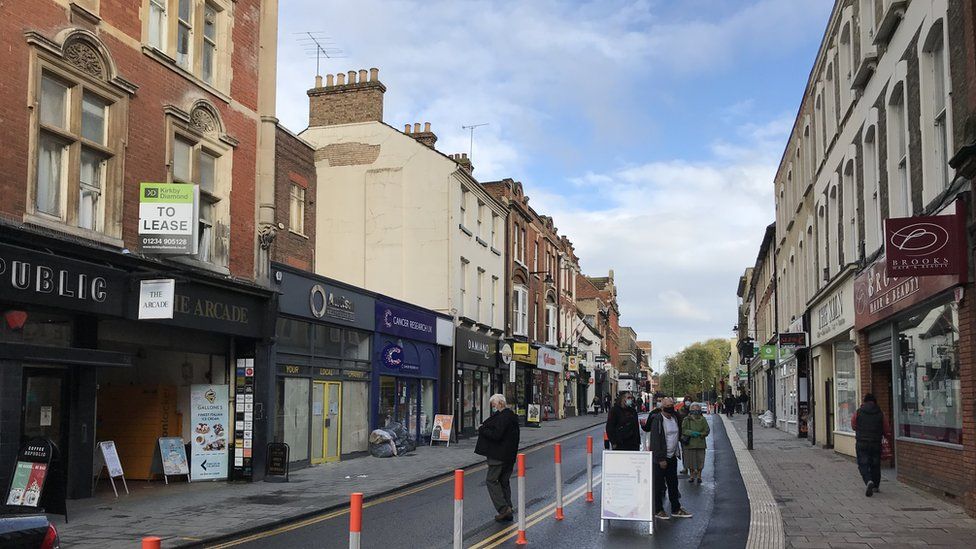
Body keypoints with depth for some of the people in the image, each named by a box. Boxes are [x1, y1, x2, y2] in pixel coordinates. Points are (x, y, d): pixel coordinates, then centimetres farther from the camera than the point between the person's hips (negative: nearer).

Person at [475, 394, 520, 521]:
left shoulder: (503, 417, -17)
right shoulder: (512, 416, 15)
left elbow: (496, 435, -24)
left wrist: (482, 429, -12)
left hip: (499, 456, -10)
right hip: (509, 455, 10)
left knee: (491, 480, -4)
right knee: (504, 481, 14)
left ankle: (504, 509, -10)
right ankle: (508, 511, 16)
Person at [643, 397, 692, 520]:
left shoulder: (675, 418, 9)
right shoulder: (657, 420, -15)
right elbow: (656, 441, -18)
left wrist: (677, 452, 15)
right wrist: (661, 459, -20)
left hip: (672, 457, 7)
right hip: (660, 458, -7)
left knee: (673, 484, 14)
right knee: (659, 485, 1)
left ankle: (676, 509, 23)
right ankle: (658, 510, 11)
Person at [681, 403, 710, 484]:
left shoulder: (703, 420, 3)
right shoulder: (686, 420, 0)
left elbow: (707, 431, 1)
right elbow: (683, 430, -7)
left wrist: (699, 434, -14)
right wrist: (691, 433, -21)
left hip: (700, 444, 0)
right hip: (689, 443, 0)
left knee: (700, 461, 3)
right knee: (690, 460, 6)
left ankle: (699, 476, 18)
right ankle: (691, 475, 23)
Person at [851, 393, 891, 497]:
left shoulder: (858, 413, -4)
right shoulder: (880, 414, -1)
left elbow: (853, 426, 12)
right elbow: (887, 431, 4)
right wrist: (885, 436, 26)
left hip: (861, 444, -2)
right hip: (876, 444, 2)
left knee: (863, 465, 0)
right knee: (875, 465, 15)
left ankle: (868, 481, -24)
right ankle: (876, 486, 23)